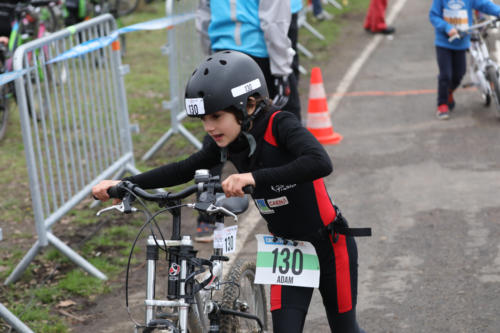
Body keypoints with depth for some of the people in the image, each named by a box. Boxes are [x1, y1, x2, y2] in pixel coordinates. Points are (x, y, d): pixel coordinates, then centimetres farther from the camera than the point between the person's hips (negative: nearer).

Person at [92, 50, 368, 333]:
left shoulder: (279, 126, -26)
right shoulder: (228, 143, -7)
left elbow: (320, 163, -43)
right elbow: (184, 170, 2)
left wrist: (255, 177, -52)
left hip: (329, 246, -5)